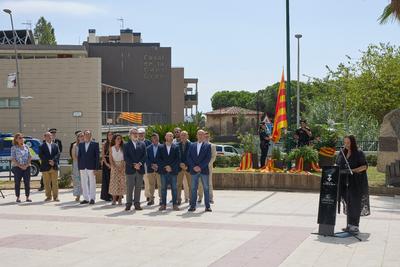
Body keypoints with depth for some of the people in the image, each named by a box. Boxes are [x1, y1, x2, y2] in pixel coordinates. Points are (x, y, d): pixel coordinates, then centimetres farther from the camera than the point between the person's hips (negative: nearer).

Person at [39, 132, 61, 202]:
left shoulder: (55, 145, 13)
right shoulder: (42, 146, 3)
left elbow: (58, 154, 2)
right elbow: (41, 156, -7)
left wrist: (53, 160, -14)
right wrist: (48, 161, -15)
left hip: (54, 167, 2)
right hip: (45, 167, -2)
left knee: (55, 182, 1)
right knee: (47, 183, 3)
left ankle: (55, 197, 5)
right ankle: (48, 196, 11)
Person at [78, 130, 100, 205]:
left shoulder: (95, 144, 1)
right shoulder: (81, 144, 12)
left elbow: (97, 156, -2)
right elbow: (79, 156, 13)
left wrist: (96, 168, -9)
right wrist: (79, 167, 4)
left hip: (91, 167, -4)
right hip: (83, 167, 4)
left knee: (92, 183, -1)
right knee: (84, 184, 5)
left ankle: (92, 198, 5)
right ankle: (86, 198, 11)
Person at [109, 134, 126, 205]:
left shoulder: (123, 148, 1)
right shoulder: (112, 148, 4)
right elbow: (111, 159, 2)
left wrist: (122, 167, -13)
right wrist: (114, 167, -11)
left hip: (122, 166, -1)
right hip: (114, 166, 1)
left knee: (121, 182, -3)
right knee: (114, 182, -4)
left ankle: (120, 199, 3)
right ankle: (114, 199, -2)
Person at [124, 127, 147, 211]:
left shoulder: (142, 144, 12)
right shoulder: (126, 145, 4)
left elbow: (145, 156, 5)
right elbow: (126, 157, -4)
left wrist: (140, 163, -11)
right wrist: (133, 165, -13)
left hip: (140, 169, 2)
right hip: (130, 169, -2)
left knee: (138, 188, 4)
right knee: (129, 188, 0)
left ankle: (137, 204, 9)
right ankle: (128, 204, 5)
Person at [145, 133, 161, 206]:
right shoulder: (148, 148, 10)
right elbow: (147, 159, 5)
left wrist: (157, 165, -13)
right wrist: (151, 165, -10)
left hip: (159, 169, -3)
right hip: (150, 169, 3)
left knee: (160, 185, -1)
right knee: (151, 185, 7)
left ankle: (161, 199, 6)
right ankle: (151, 199, 13)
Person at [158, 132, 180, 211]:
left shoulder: (176, 147, 6)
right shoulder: (161, 147, 8)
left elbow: (178, 159, 0)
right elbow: (159, 159, 2)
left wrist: (171, 166, -10)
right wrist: (165, 166, -10)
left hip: (173, 170, 0)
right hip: (163, 171, 1)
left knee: (174, 188, 0)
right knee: (163, 188, 2)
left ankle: (175, 205, 5)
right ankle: (163, 204, 5)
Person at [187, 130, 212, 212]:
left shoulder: (208, 146, 4)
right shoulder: (192, 145, 12)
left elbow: (208, 158, -5)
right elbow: (189, 157, 5)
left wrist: (200, 167, -13)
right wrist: (194, 167, -9)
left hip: (204, 170, -2)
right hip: (194, 170, 2)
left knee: (206, 188, 0)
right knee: (193, 188, 2)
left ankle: (207, 206, 3)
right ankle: (192, 206, 4)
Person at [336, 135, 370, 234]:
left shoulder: (359, 153, -3)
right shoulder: (342, 153, 12)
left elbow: (365, 166, -6)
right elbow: (337, 165, 18)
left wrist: (354, 170, -18)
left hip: (356, 182, -5)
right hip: (344, 181, 5)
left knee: (355, 203, -7)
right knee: (348, 203, 7)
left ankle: (355, 226, -4)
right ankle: (350, 225, 13)